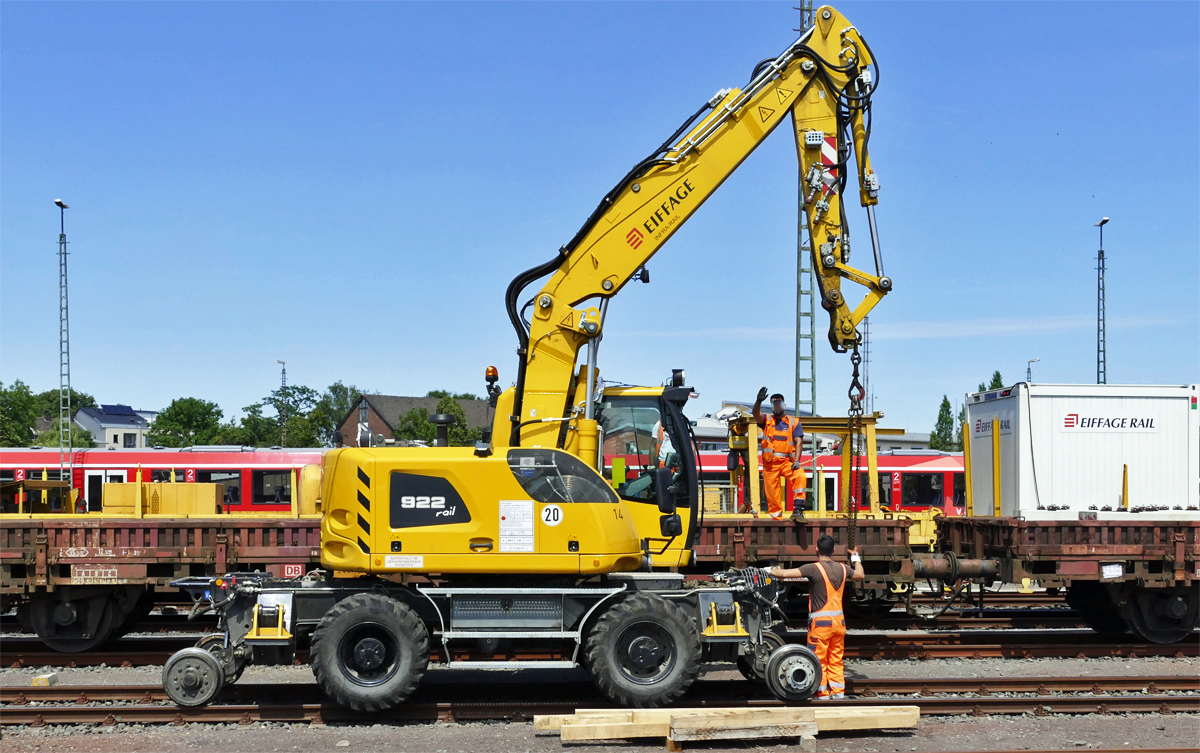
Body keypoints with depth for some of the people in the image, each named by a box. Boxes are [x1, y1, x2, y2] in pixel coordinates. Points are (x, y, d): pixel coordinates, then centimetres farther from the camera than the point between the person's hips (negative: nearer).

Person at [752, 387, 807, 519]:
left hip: (787, 461, -1)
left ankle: (798, 509, -26)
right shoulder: (767, 421, 13)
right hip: (770, 463, 1)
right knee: (772, 494, -3)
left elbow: (799, 442, 2)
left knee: (800, 476, -28)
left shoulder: (793, 422, 11)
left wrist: (796, 461, -12)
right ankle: (776, 518, 6)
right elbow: (756, 415, -9)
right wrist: (758, 401, -30)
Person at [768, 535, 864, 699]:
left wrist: (769, 570, -2)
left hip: (820, 622, -6)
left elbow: (784, 573, -19)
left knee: (819, 661, 2)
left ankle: (823, 696, 4)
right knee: (836, 661, 13)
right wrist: (856, 558, 42)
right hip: (839, 620, 6)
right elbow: (860, 575, 27)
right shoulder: (842, 569, 5)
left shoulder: (814, 569, -13)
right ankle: (839, 694, 14)